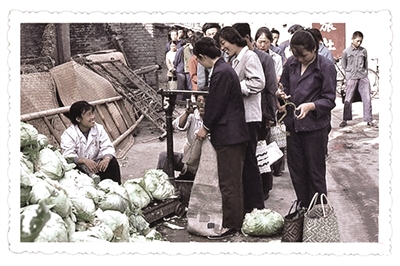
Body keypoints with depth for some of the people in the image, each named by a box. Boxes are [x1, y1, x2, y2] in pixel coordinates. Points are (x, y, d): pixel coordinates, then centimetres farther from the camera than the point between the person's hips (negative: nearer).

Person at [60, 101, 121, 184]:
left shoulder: (99, 128, -1)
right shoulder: (68, 134, -14)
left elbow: (108, 147, -9)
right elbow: (68, 156, -24)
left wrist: (107, 158, -33)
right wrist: (84, 160, -43)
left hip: (97, 165, 3)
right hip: (79, 167, -3)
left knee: (113, 162, -20)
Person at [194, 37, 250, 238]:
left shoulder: (220, 73, -18)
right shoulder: (225, 69, 14)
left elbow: (216, 104, -17)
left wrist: (206, 127, -4)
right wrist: (209, 124, 20)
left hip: (228, 134, -11)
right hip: (234, 132, 11)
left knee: (229, 183, -4)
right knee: (234, 180, 17)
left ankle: (230, 224, 3)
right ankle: (237, 218, 28)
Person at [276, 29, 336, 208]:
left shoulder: (326, 67, -10)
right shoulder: (291, 64, 3)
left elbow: (329, 100, -10)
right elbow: (284, 86, 16)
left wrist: (311, 106, -27)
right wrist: (281, 94, -7)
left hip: (315, 126, -5)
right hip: (293, 124, 5)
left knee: (315, 172, 5)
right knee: (296, 169, 14)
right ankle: (303, 208, 29)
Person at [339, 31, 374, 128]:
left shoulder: (364, 51, 7)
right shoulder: (346, 52, 2)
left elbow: (366, 65, 15)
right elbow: (344, 65, 11)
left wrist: (365, 74, 10)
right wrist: (349, 75, 8)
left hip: (363, 78, 2)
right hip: (351, 79, -2)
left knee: (367, 99, -2)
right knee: (348, 100, 1)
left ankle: (369, 120, 4)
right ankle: (345, 120, 11)